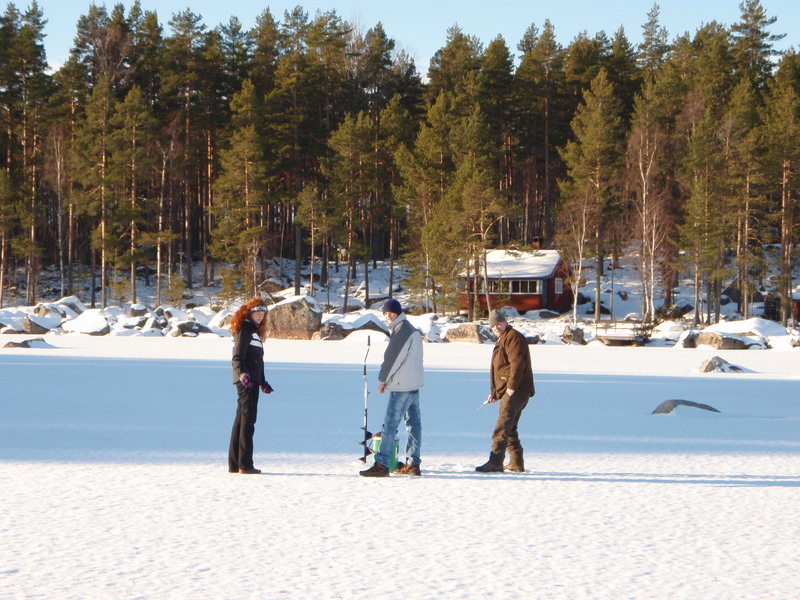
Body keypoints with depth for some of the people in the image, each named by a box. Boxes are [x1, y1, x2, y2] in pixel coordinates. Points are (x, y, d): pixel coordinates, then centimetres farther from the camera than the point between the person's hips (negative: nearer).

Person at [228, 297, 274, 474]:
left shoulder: (255, 331, 21)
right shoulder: (244, 329, -9)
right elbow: (237, 357, -18)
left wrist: (262, 382, 29)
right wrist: (242, 374, -33)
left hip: (251, 381, 10)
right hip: (246, 380, -10)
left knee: (241, 419, 12)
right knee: (248, 420, -11)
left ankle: (234, 464, 16)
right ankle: (245, 464, -12)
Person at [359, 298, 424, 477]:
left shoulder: (401, 330, -16)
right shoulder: (412, 330, 16)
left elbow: (392, 357, -16)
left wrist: (383, 379, -5)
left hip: (402, 385, -10)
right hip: (414, 382, 10)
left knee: (390, 424, -10)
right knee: (413, 422, 11)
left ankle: (381, 464, -13)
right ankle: (413, 463, 14)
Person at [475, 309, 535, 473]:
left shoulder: (513, 337, -9)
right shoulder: (502, 340, 25)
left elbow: (517, 363, -20)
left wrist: (511, 386, -23)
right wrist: (494, 393, 25)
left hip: (516, 391, -11)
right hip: (507, 392, 11)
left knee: (502, 428, -14)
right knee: (509, 429, 14)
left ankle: (495, 462, -18)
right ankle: (516, 463, 17)